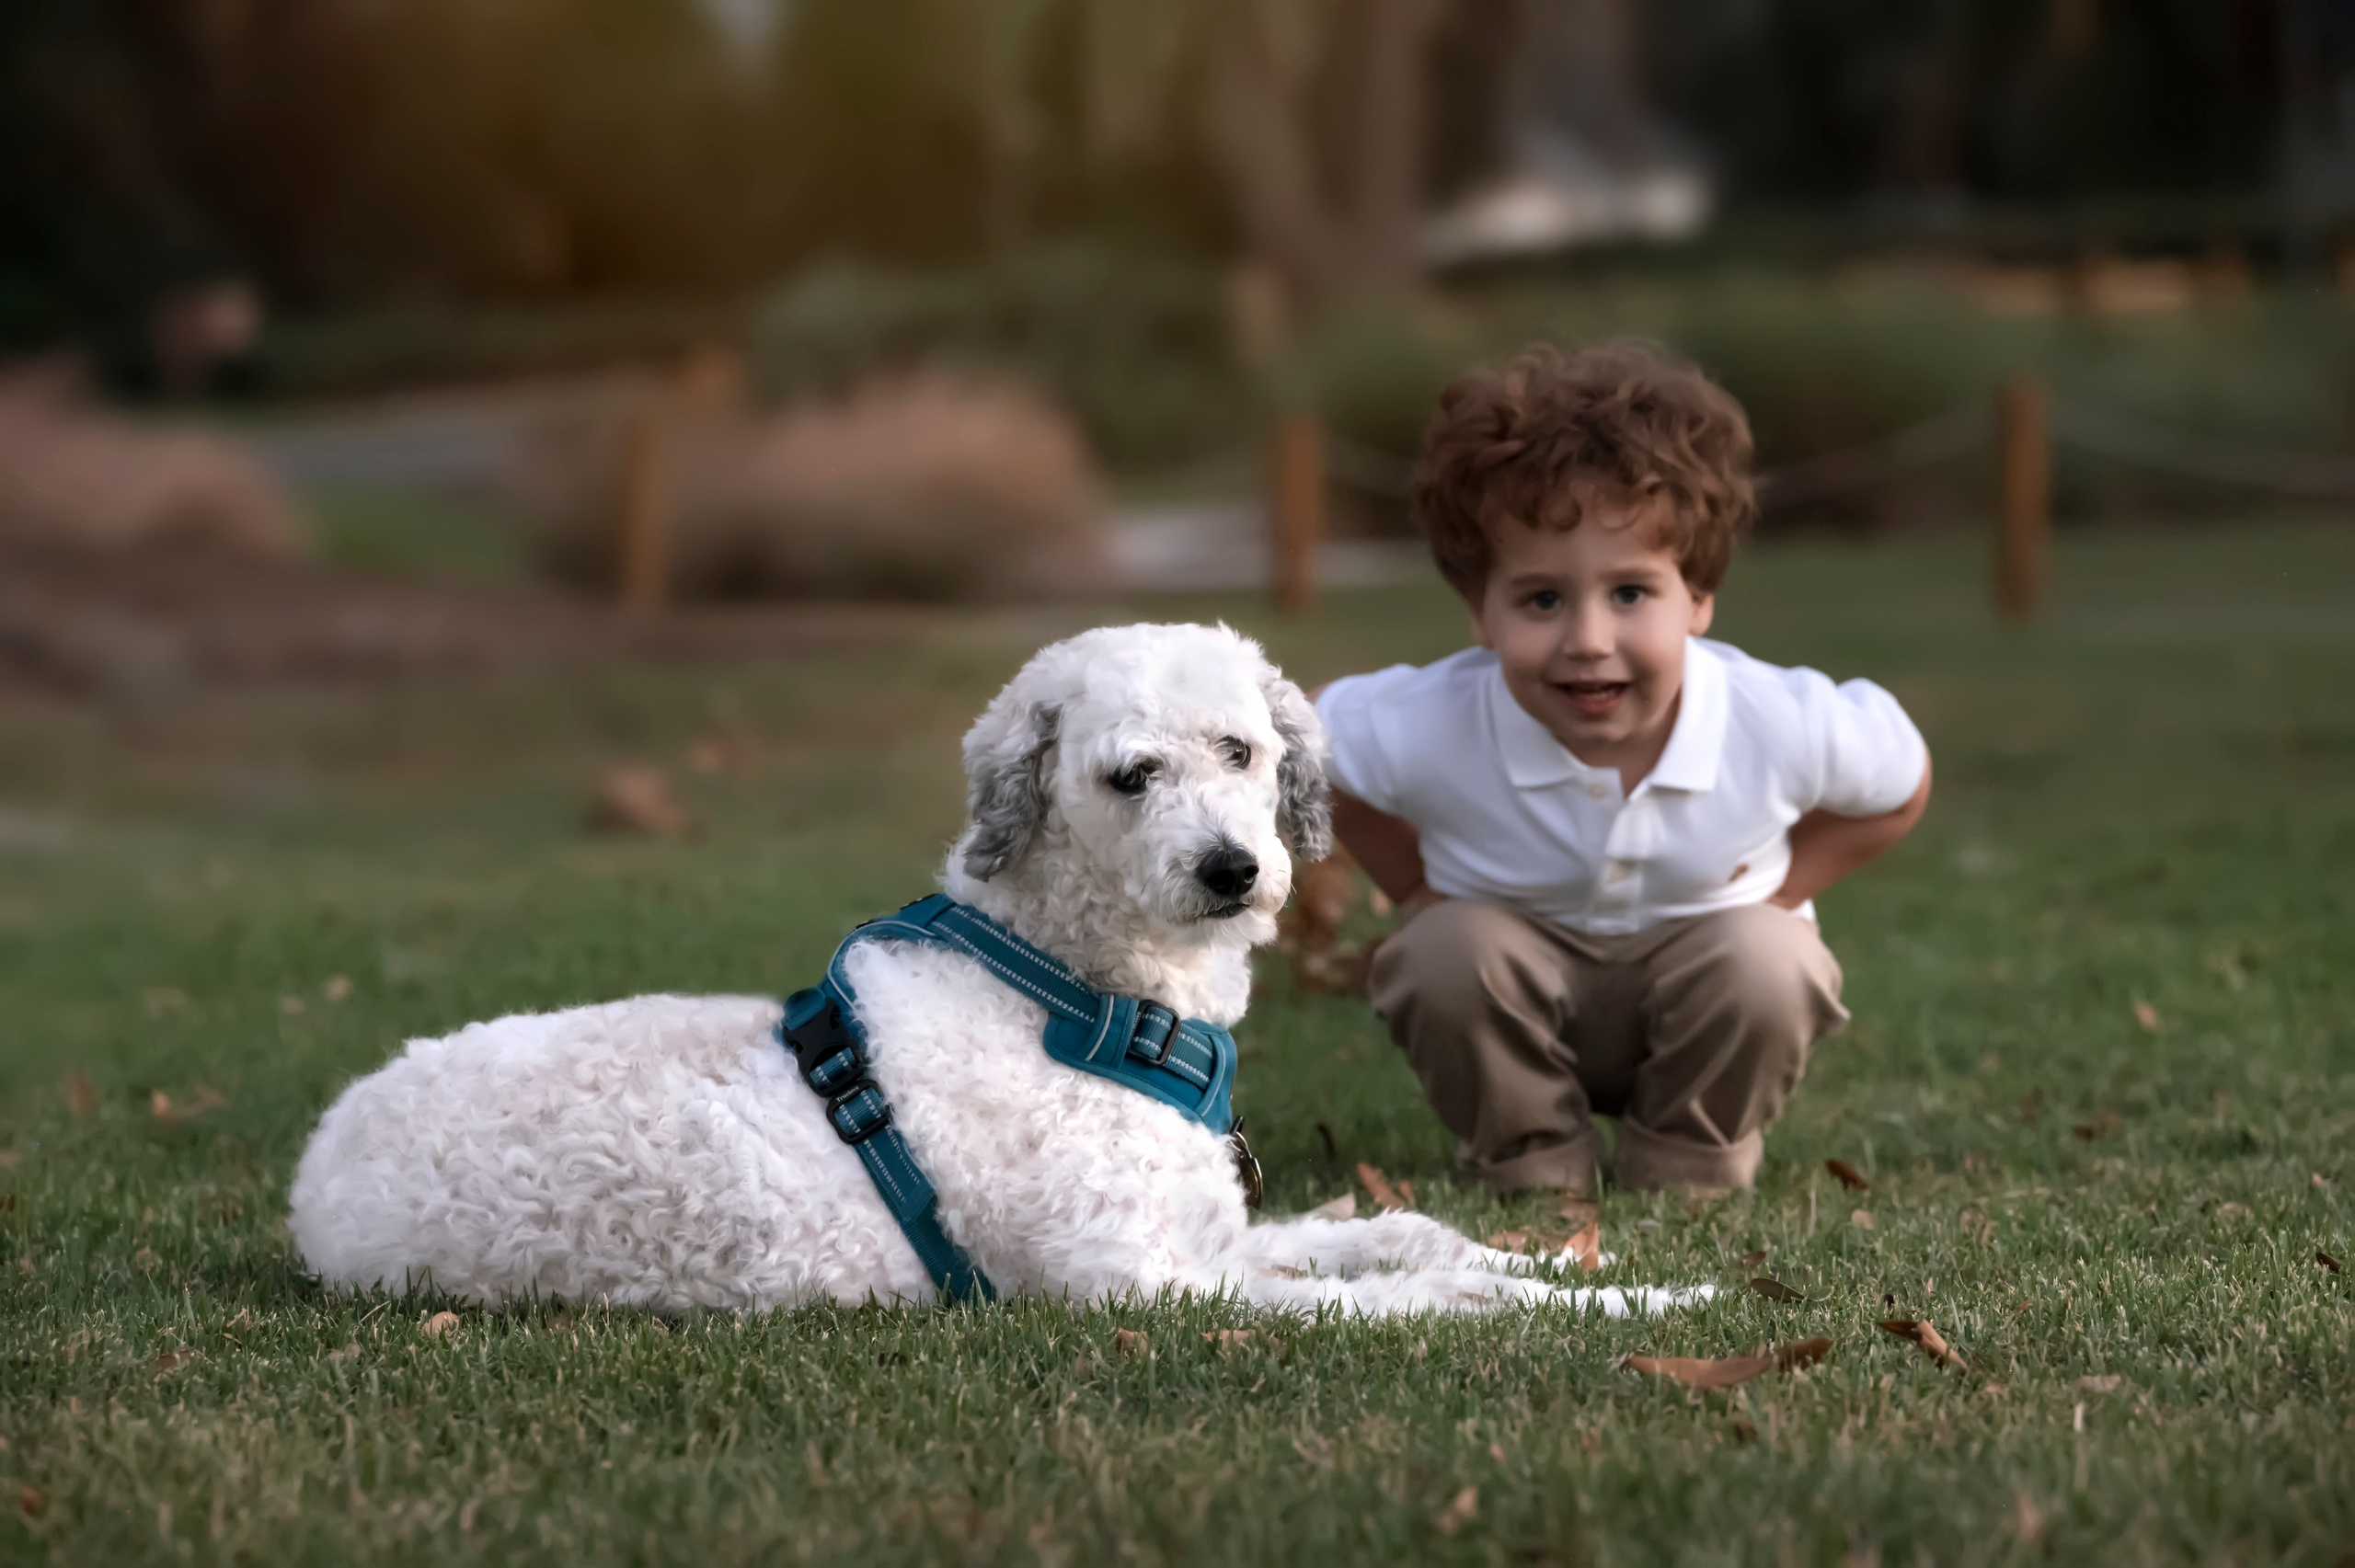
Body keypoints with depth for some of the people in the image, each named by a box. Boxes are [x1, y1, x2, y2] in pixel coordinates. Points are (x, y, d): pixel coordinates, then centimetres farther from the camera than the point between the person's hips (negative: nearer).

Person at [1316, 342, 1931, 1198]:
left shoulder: (1779, 726, -29)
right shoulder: (1428, 729, -30)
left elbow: (1900, 786, -6)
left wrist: (1773, 896, -14)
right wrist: (1426, 894, -11)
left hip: (1707, 976, 0)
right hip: (1517, 970, 0)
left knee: (1766, 966, -31)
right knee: (1449, 954, -31)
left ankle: (1685, 1168, -2)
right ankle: (1529, 1161, -4)